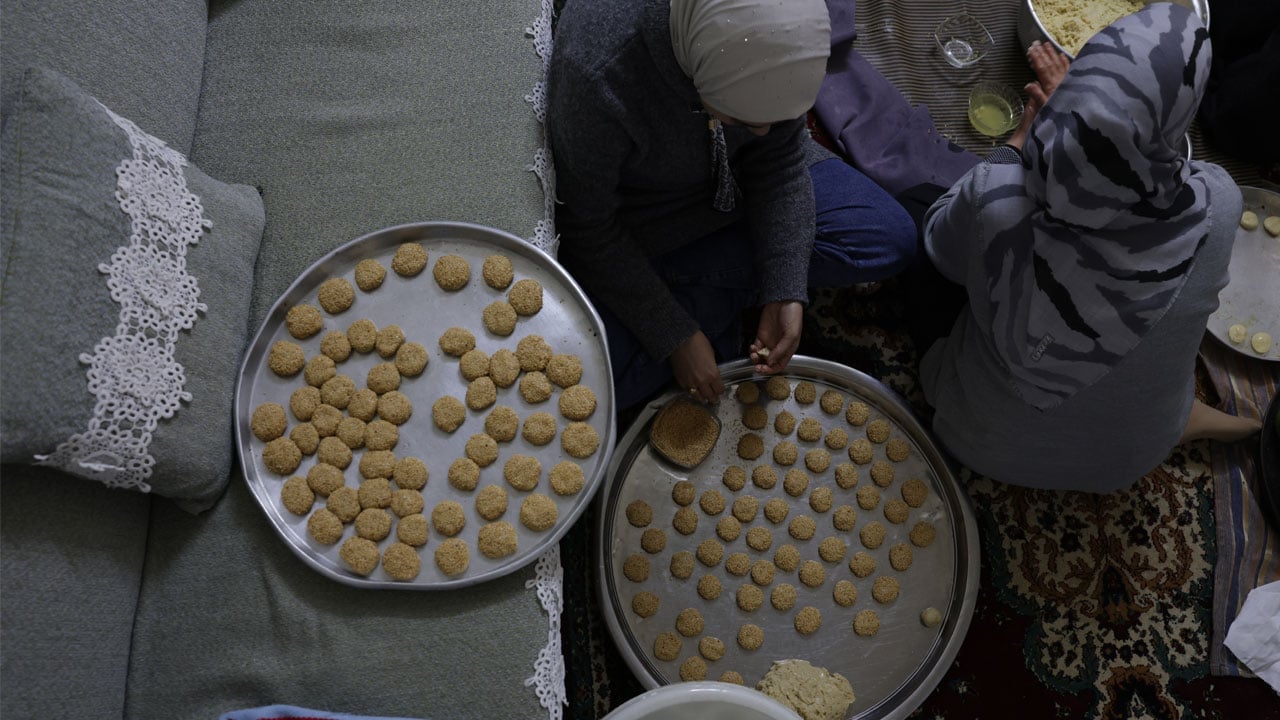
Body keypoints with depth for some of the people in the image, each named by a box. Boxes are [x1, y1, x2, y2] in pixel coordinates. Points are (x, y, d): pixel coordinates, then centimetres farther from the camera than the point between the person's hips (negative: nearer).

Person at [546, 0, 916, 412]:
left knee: (892, 241, -7)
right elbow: (589, 232, -26)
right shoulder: (594, 74, -38)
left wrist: (784, 294, -19)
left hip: (740, 184, 5)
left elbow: (780, 161, -13)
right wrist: (677, 339, -22)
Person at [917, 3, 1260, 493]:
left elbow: (940, 243, -9)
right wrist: (1088, 121, 6)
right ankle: (1182, 418, 19)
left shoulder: (995, 203, -35)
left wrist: (1023, 138, -2)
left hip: (988, 442, -2)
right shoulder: (1218, 208, -28)